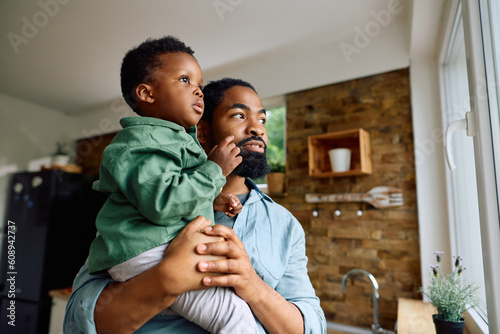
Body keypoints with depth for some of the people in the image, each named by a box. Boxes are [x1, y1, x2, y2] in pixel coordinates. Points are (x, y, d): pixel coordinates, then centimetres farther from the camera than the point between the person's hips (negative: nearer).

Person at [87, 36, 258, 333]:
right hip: (147, 255, -10)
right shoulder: (142, 139, -12)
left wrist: (211, 200, 9)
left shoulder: (179, 140, 20)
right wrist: (214, 170, -17)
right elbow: (161, 202, -26)